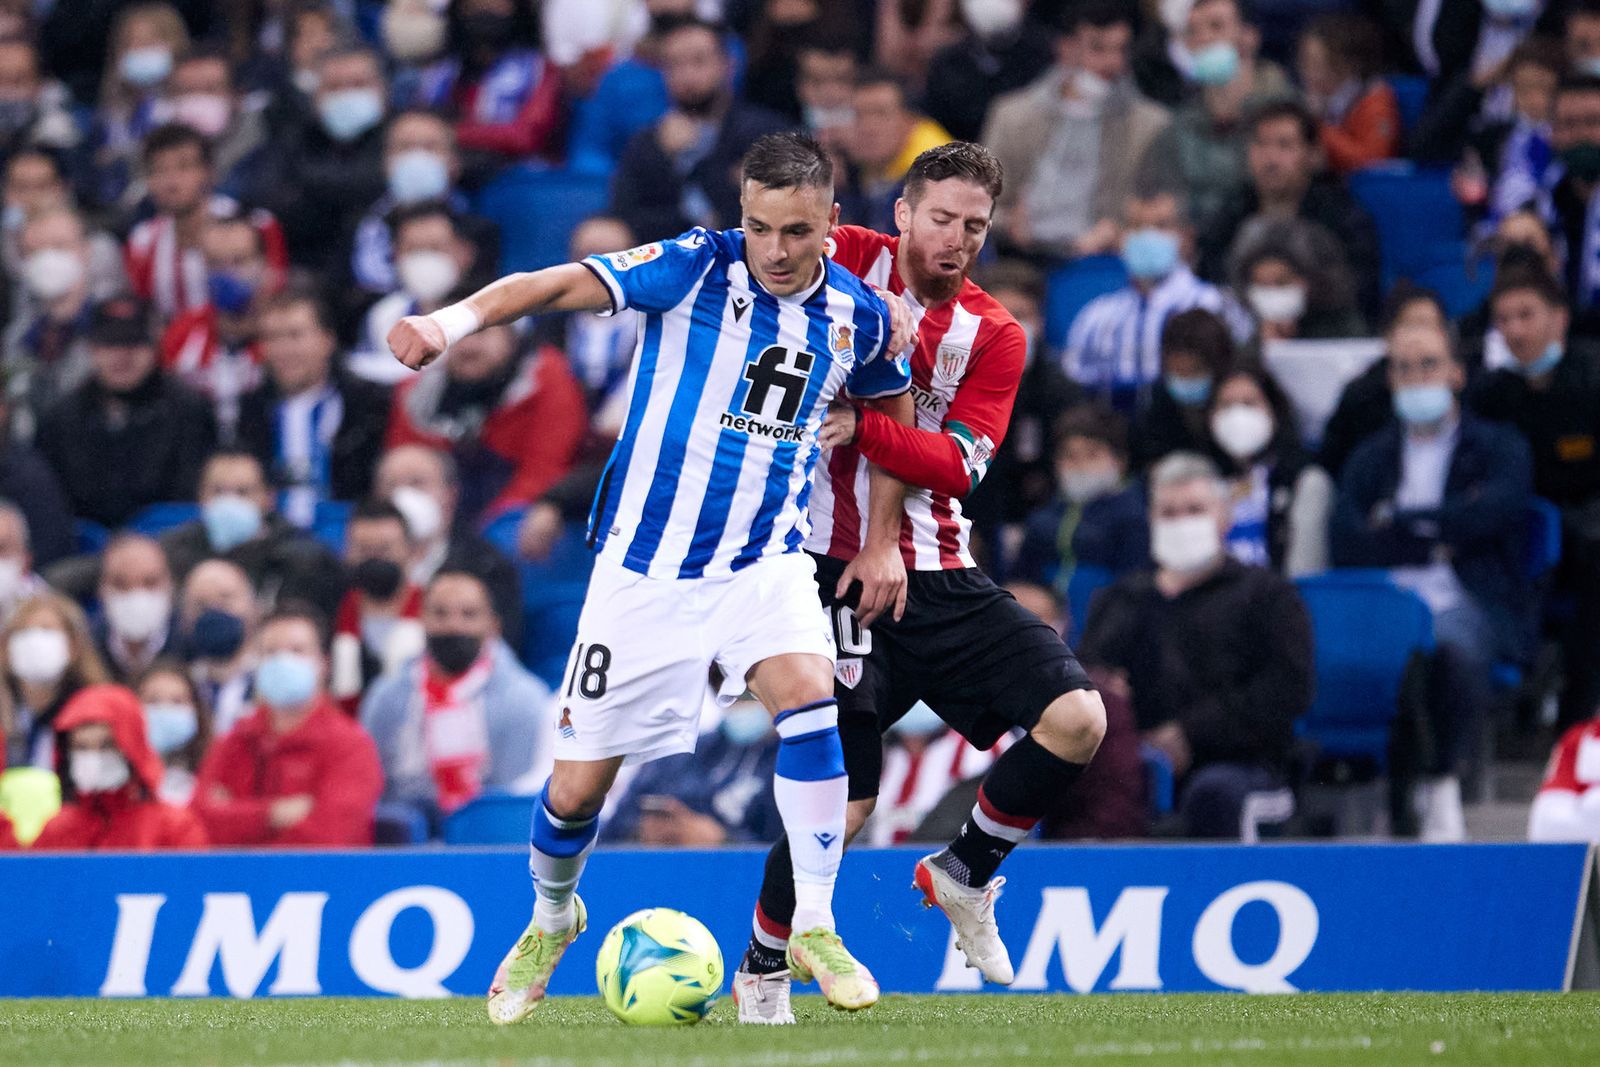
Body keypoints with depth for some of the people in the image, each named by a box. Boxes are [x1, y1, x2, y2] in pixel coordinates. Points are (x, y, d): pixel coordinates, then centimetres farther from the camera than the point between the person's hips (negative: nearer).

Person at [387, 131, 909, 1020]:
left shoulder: (860, 315, -3)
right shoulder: (699, 268, -14)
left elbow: (895, 414, 18)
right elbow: (557, 285, -24)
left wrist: (885, 542, 13)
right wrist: (453, 321, -41)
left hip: (763, 561, 2)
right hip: (645, 567, -2)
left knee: (808, 690, -28)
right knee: (579, 787, 2)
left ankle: (814, 928, -17)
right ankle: (551, 919, 36)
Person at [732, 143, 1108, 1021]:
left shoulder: (994, 335, 6)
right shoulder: (844, 263, 0)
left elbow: (960, 463, -6)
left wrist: (862, 428, -23)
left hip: (938, 578, 4)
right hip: (834, 566, -4)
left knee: (1077, 719, -13)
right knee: (844, 797, -13)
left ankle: (966, 873, 12)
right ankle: (760, 971, 11)